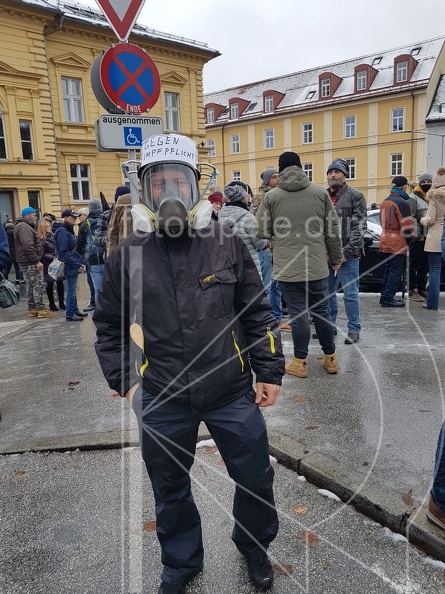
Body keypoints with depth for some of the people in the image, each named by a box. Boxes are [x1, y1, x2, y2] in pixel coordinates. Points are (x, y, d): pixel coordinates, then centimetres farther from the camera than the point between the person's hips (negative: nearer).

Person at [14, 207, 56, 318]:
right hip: (30, 262, -11)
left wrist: (36, 260, 19)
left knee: (31, 285, 14)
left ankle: (32, 309, 20)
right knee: (38, 285, -6)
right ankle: (41, 309, -2)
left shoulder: (24, 226, 19)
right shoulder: (24, 227, -16)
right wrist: (37, 261, -24)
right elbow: (28, 246, -25)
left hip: (27, 262, 11)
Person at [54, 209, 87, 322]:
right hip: (70, 266, -9)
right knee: (71, 290, -3)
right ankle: (70, 314, 5)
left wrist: (79, 263, 11)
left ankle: (75, 310, 26)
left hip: (74, 265, 9)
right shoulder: (62, 232, -15)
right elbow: (64, 252, -21)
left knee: (73, 290, 16)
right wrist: (77, 265, -20)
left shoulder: (69, 231, 14)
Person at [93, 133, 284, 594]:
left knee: (256, 479, 16)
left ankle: (254, 547, 49)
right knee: (170, 490, 20)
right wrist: (124, 382, 4)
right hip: (162, 402, 1)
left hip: (232, 394, 0)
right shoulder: (126, 256, -4)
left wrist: (269, 372, 1)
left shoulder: (228, 246, -4)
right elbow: (108, 326, 7)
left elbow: (257, 313, 2)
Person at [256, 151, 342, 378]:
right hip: (317, 265, 3)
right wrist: (336, 258, 17)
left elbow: (262, 232, -2)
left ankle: (300, 362, 13)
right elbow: (333, 230, 6)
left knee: (298, 313, 4)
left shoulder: (271, 196, -4)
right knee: (321, 311, 14)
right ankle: (330, 358, 27)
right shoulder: (320, 192, 3)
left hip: (287, 267, -2)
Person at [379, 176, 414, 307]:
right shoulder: (401, 202, -15)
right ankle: (388, 298, -3)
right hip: (397, 242, -9)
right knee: (396, 271, -4)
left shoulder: (385, 201, 14)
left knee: (389, 269, 16)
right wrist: (410, 237, 0)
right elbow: (406, 224, -16)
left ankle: (385, 295, 21)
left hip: (386, 240, 9)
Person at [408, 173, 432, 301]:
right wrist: (416, 235, -19)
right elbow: (411, 218, -13)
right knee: (414, 264, -3)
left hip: (428, 237, 7)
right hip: (418, 238, -7)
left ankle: (421, 289, 20)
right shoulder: (413, 198, -5)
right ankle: (412, 290, 2)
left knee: (425, 265, 11)